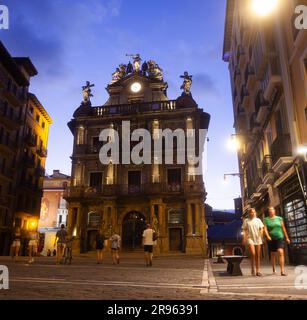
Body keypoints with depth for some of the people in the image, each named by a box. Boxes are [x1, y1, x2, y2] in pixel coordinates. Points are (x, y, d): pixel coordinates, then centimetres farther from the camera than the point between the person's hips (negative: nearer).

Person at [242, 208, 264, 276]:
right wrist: (244, 239, -6)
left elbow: (261, 228, 7)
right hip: (250, 238, -2)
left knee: (258, 255, 4)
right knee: (253, 253, -17)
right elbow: (244, 230, 4)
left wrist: (260, 235, -12)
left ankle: (258, 271, 12)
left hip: (258, 239, 2)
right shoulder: (246, 221, 5)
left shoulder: (258, 220, 10)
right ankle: (253, 268, 0)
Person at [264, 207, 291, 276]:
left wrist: (287, 237, 12)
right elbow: (265, 229, -7)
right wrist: (267, 236, -24)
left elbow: (283, 228, 11)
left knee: (281, 252, -17)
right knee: (273, 254, 9)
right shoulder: (266, 219, 3)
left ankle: (282, 270, -19)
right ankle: (274, 269, 24)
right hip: (271, 239, 0)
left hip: (280, 238, 0)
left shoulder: (279, 218, 7)